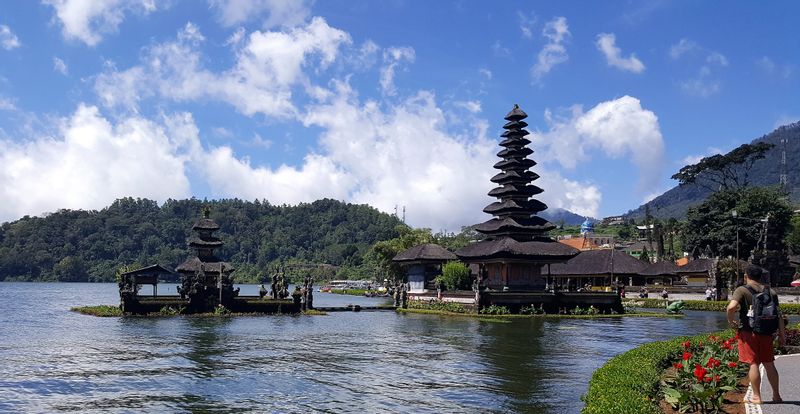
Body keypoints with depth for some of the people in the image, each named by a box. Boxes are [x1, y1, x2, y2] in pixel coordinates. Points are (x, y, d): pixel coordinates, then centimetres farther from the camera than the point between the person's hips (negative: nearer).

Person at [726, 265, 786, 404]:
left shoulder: (742, 290, -7)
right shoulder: (770, 291, 8)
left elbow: (731, 306, -24)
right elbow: (778, 314, 7)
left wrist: (731, 321, -8)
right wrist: (782, 333, 12)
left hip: (748, 332, -4)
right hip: (766, 333, 4)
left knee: (754, 364, 1)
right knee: (769, 364, 15)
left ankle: (756, 397, 6)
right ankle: (776, 396, 22)